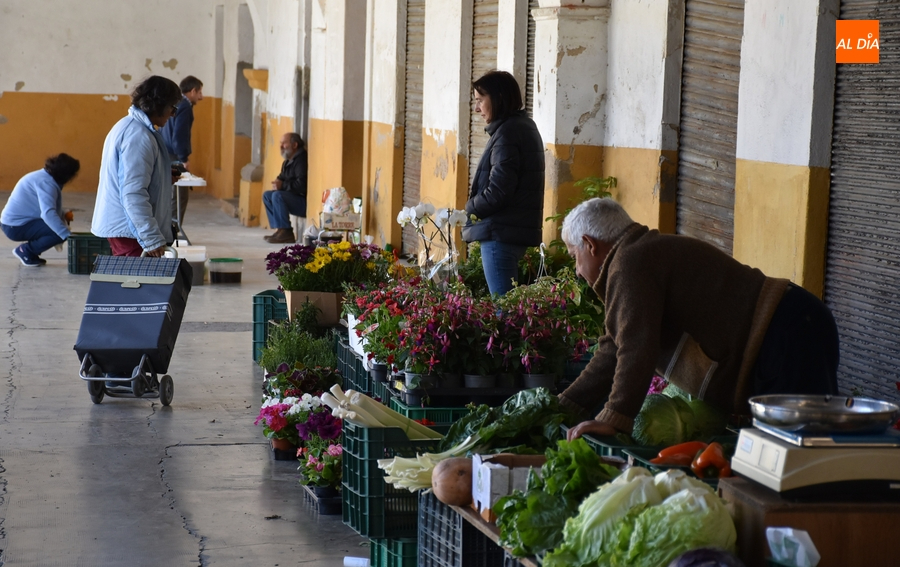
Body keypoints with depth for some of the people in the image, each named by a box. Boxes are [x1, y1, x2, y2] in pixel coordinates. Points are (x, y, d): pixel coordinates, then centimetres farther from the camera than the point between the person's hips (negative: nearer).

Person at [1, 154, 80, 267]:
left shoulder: (46, 176, 8)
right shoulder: (45, 183, -22)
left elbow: (49, 208, 18)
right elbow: (48, 214, -34)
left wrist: (64, 215, -1)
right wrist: (67, 235, -37)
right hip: (16, 227, -10)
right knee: (59, 232, -20)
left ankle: (29, 253, 12)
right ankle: (25, 251, -5)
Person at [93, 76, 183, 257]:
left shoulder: (127, 126, 15)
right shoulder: (139, 136, -18)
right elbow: (134, 194, -24)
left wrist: (165, 177, 13)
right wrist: (152, 240, -24)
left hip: (117, 226, 11)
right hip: (129, 230, -11)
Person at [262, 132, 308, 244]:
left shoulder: (301, 160, -18)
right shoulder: (289, 160, 14)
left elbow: (301, 185, -28)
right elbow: (283, 177, 29)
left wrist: (282, 185, -17)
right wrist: (278, 181, 4)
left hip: (305, 202, -11)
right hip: (295, 198, 11)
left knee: (277, 196, -28)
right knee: (267, 195, 10)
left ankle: (286, 233, -24)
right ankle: (280, 230, 2)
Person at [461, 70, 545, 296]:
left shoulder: (508, 132, -16)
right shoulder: (525, 126, 15)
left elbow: (498, 190, -21)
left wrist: (471, 208, -3)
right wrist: (476, 208, 9)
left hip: (501, 233, -10)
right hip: (520, 231, 10)